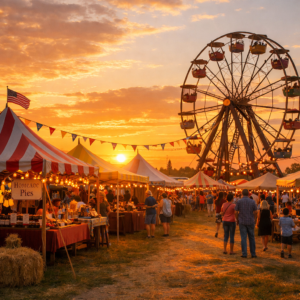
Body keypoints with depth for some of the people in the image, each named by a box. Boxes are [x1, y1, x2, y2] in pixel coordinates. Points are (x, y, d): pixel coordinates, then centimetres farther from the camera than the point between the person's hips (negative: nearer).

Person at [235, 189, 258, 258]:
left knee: (243, 238, 2)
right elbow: (255, 212, 0)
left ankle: (244, 254, 1)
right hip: (250, 222, 1)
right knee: (251, 237, 11)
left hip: (242, 222, -1)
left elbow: (236, 212, -4)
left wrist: (237, 220, 11)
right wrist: (255, 220, 14)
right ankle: (253, 253, 14)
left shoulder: (239, 202, -4)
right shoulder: (252, 201, -1)